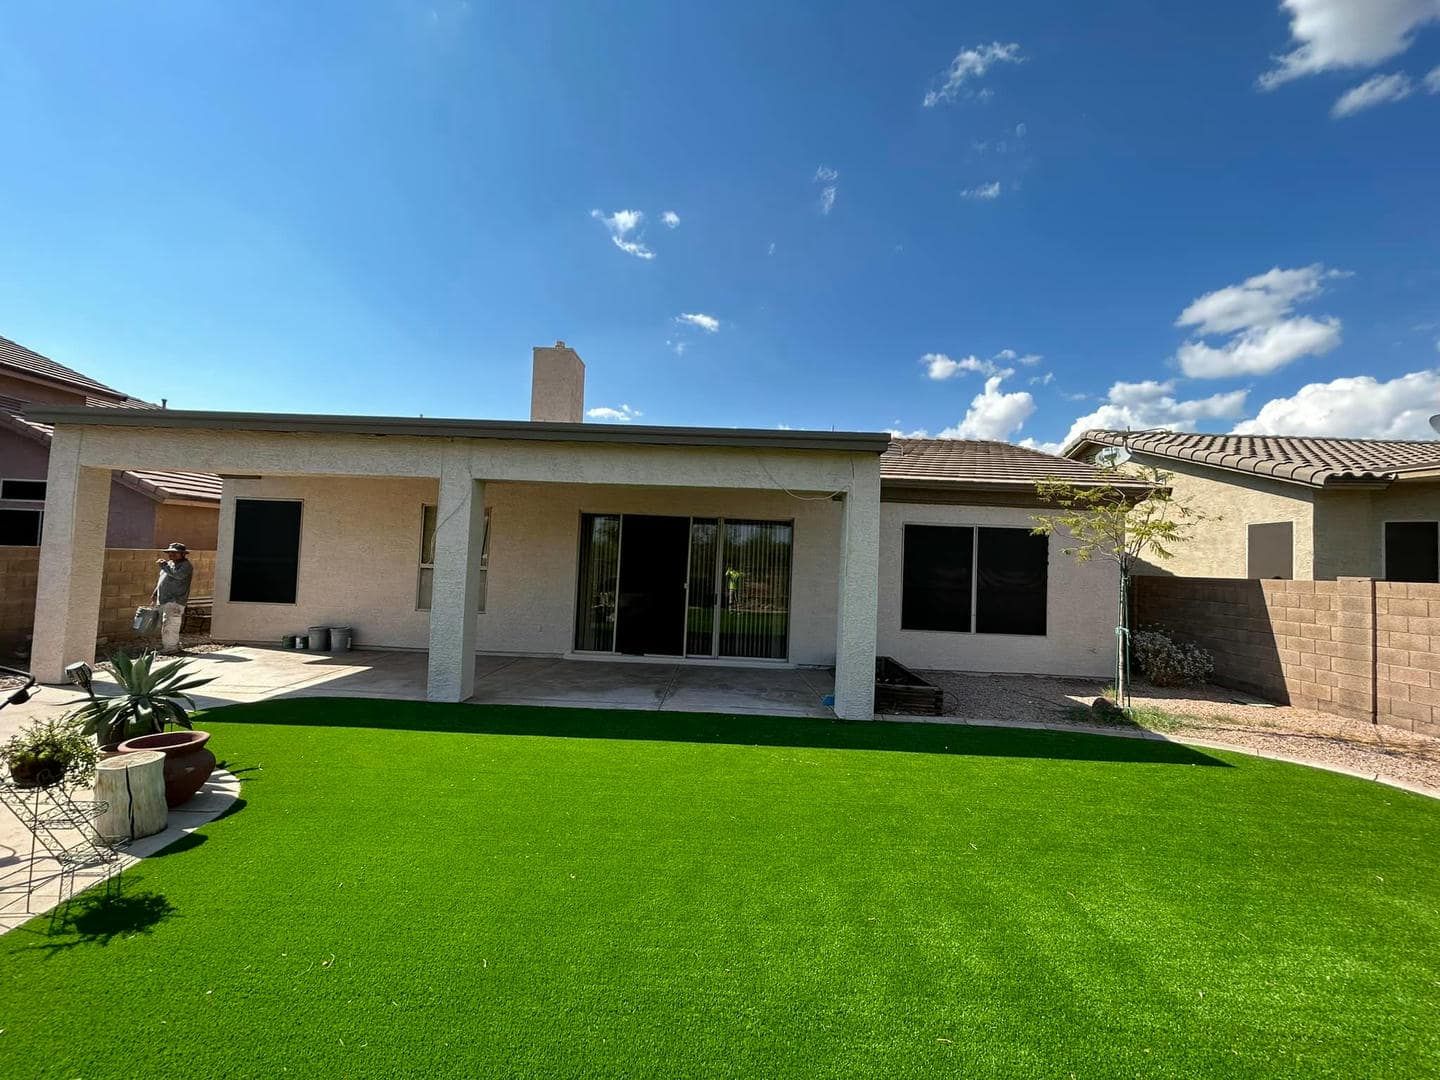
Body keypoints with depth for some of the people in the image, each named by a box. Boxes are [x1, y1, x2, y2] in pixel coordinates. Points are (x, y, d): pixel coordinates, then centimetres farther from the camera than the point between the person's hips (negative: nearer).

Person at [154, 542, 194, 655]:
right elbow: (161, 581, 27)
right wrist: (155, 595, 23)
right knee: (164, 625, 12)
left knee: (170, 625, -11)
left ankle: (170, 648, -8)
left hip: (175, 601, -9)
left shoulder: (186, 565, -6)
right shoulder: (170, 563, 19)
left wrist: (164, 565, -16)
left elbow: (178, 575, -26)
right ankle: (174, 646, 19)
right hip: (163, 600, 9)